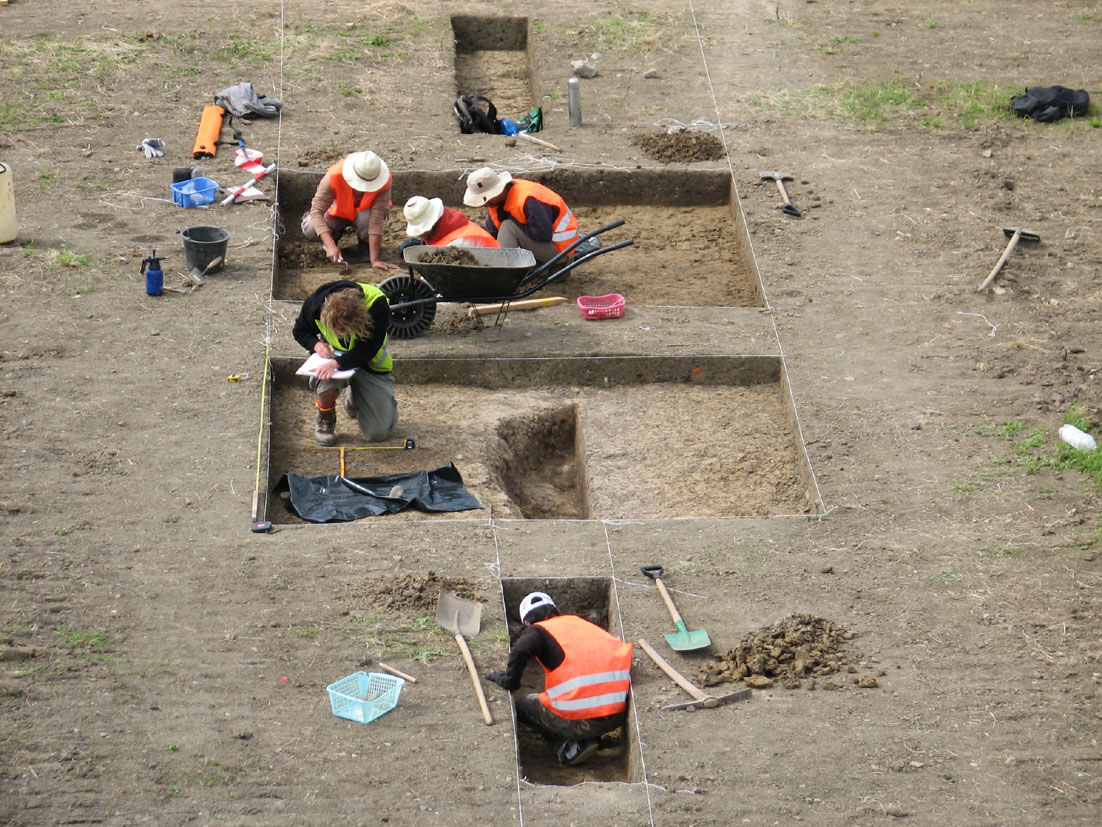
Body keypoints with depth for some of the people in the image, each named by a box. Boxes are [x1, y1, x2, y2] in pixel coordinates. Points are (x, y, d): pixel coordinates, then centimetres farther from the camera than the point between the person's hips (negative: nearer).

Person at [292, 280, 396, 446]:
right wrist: (316, 344, -22)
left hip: (370, 364, 0)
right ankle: (325, 418, -2)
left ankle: (353, 398, 30)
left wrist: (337, 363, -45)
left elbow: (368, 350, -31)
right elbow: (300, 331, 0)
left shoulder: (377, 303, -32)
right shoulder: (315, 302, -23)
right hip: (335, 354, 0)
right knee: (326, 382, -40)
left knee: (378, 434, -4)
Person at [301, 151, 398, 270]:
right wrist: (330, 246, -48)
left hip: (363, 211, -1)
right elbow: (317, 211, -36)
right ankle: (336, 233, 10)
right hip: (338, 212, 1)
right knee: (310, 230, -27)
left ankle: (365, 245, -2)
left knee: (367, 219, -38)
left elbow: (377, 219, -36)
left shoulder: (384, 180, -34)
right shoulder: (334, 176, -35)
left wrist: (374, 260, -39)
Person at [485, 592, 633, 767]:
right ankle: (588, 739, 12)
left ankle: (572, 743, 6)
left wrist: (509, 682, 3)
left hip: (578, 719, -5)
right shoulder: (581, 623, 22)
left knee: (523, 705, 20)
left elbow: (520, 651, -16)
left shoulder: (537, 630, 6)